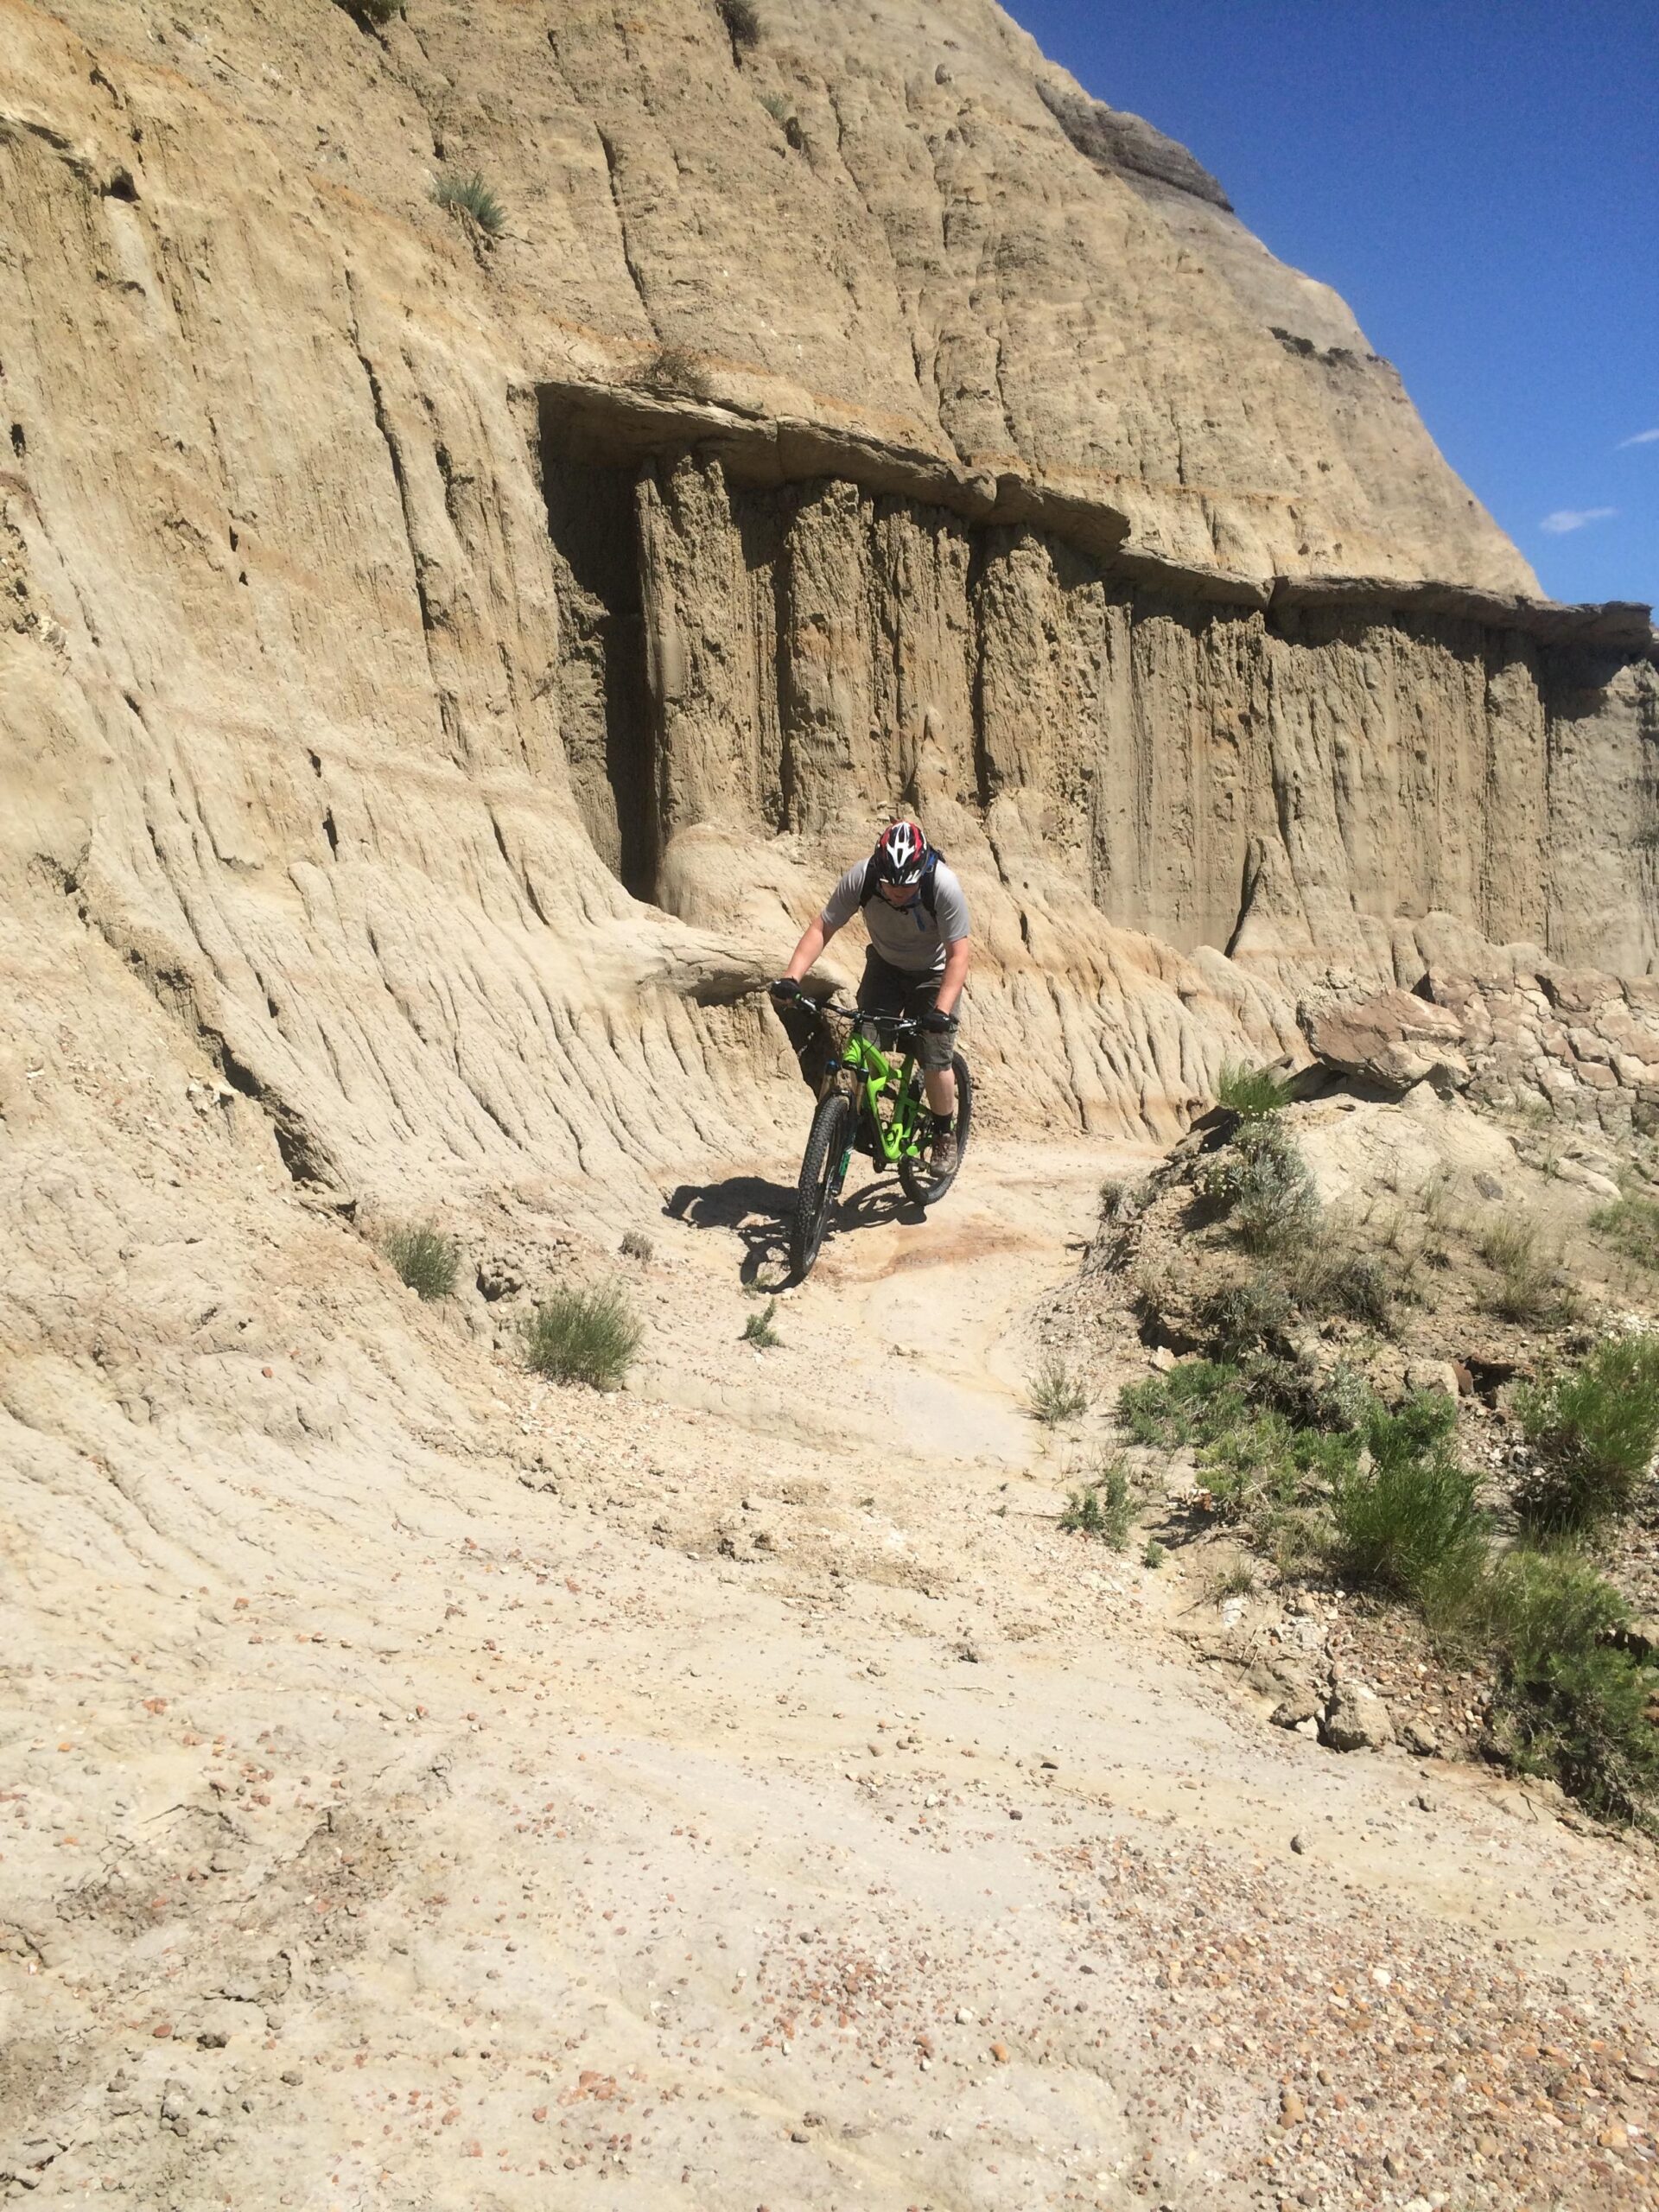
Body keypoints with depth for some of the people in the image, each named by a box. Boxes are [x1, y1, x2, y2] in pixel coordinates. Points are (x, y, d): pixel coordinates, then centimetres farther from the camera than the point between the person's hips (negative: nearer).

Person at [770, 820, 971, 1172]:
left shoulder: (944, 886, -34)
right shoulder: (860, 878, -27)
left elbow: (959, 954, -31)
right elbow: (821, 928, -22)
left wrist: (942, 1012, -43)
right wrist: (790, 978, -35)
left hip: (933, 974, -3)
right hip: (884, 967, 3)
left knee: (935, 1061, -10)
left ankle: (945, 1133, 16)